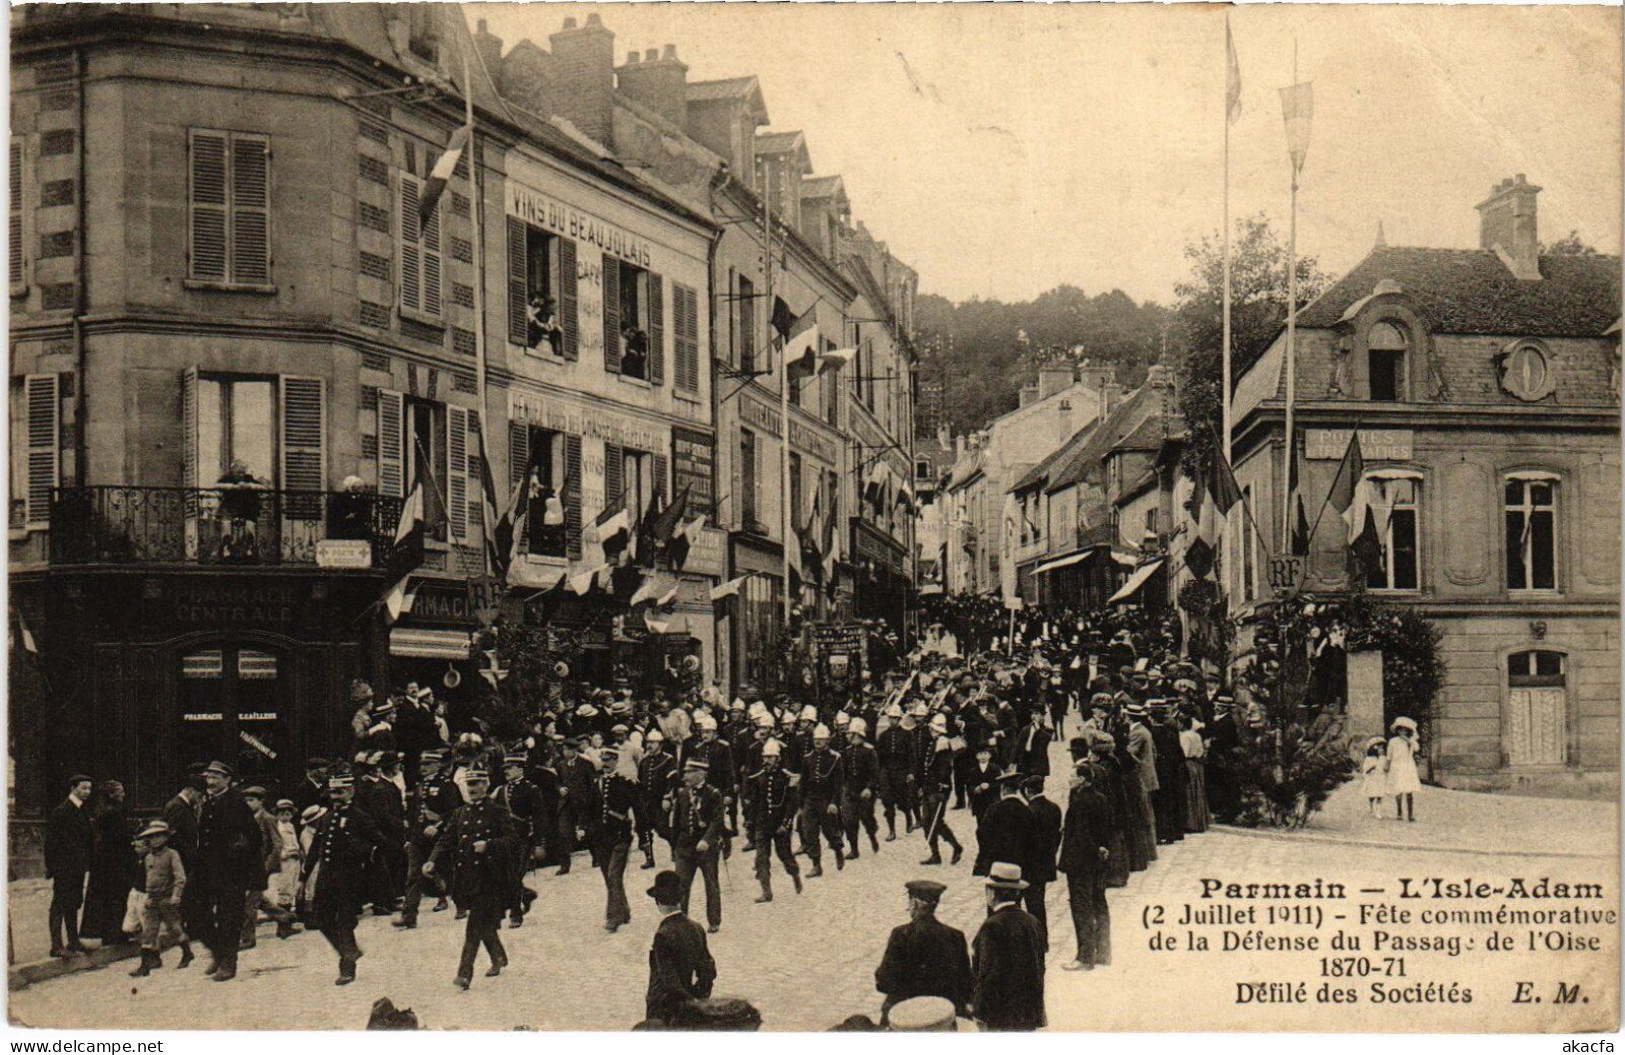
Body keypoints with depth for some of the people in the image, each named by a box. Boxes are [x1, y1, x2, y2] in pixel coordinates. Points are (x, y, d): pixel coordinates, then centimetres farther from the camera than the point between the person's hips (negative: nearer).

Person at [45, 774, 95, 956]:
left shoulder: (83, 810, 12)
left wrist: (87, 861, 12)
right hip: (64, 867, -8)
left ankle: (74, 941, 22)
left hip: (78, 867, 8)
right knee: (59, 905, -5)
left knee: (74, 904, 14)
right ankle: (57, 945, -4)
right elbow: (51, 841, -13)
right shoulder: (61, 811, -13)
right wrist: (51, 866, -16)